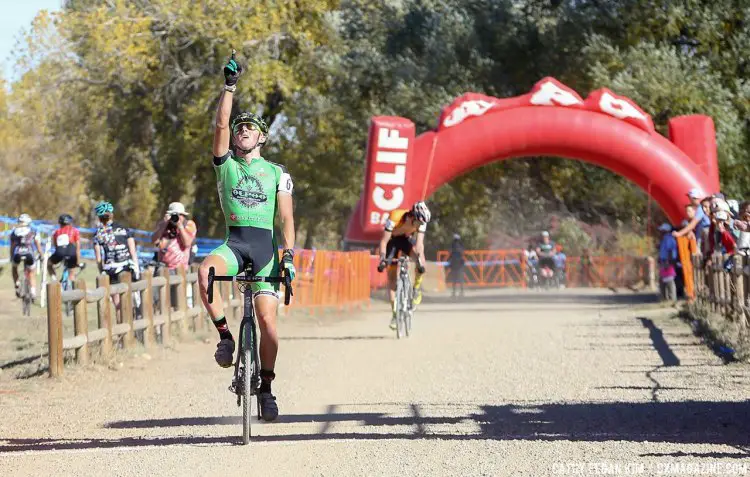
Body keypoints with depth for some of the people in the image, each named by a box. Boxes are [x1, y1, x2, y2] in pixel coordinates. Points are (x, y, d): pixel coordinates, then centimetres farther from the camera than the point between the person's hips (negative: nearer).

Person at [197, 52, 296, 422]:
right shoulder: (226, 164, 11)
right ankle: (225, 335, -18)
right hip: (233, 242, 0)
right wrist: (229, 87, -8)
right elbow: (221, 125, -3)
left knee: (267, 319, -8)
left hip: (265, 246, 0)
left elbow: (286, 217, 3)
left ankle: (266, 388, 6)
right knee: (206, 272, -34)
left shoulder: (278, 174, 11)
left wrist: (288, 255, -9)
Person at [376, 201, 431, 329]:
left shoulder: (421, 222, -27)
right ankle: (395, 313, 0)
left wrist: (420, 261, -47)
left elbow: (419, 243, -32)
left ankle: (417, 288, -8)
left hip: (407, 239, 2)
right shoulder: (394, 218, -36)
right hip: (393, 240, -2)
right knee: (391, 275, -7)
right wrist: (382, 259, -47)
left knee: (419, 257, -30)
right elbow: (384, 241, -35)